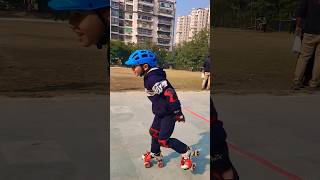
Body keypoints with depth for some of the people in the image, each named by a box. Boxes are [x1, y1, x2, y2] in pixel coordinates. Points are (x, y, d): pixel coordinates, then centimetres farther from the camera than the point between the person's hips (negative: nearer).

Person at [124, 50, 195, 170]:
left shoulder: (153, 79, -27)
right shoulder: (149, 77, 5)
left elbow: (170, 93, -33)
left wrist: (177, 112, -29)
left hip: (169, 113, -10)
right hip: (160, 112, 10)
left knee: (163, 140, -7)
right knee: (154, 132, 20)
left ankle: (186, 152, 10)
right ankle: (155, 154, 41)